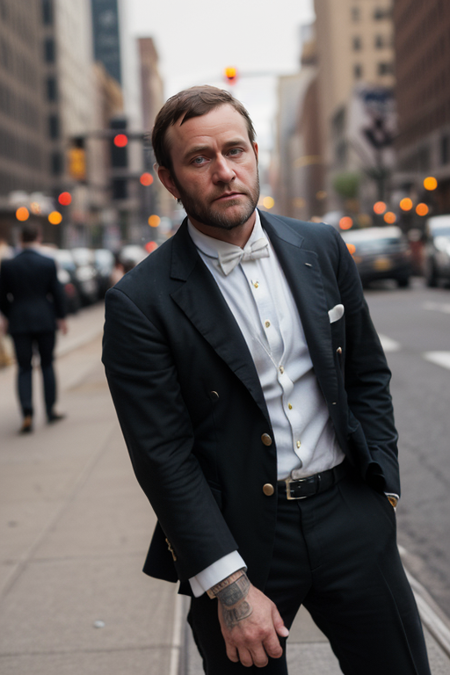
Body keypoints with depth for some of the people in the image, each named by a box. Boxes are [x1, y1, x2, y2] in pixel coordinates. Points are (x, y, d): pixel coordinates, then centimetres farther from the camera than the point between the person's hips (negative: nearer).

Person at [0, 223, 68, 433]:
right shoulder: (48, 263, -7)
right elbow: (57, 292, -3)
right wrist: (61, 317, 10)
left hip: (19, 323, 0)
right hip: (45, 321, 0)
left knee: (24, 368, 5)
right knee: (47, 365, 13)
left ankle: (27, 414, -8)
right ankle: (50, 411, 20)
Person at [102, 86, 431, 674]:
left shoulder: (322, 249, 3)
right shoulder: (140, 303, -10)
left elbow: (368, 373, 12)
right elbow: (164, 456, -12)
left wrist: (380, 484, 3)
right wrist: (229, 587, -14)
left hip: (350, 518, 4)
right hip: (239, 540, -3)